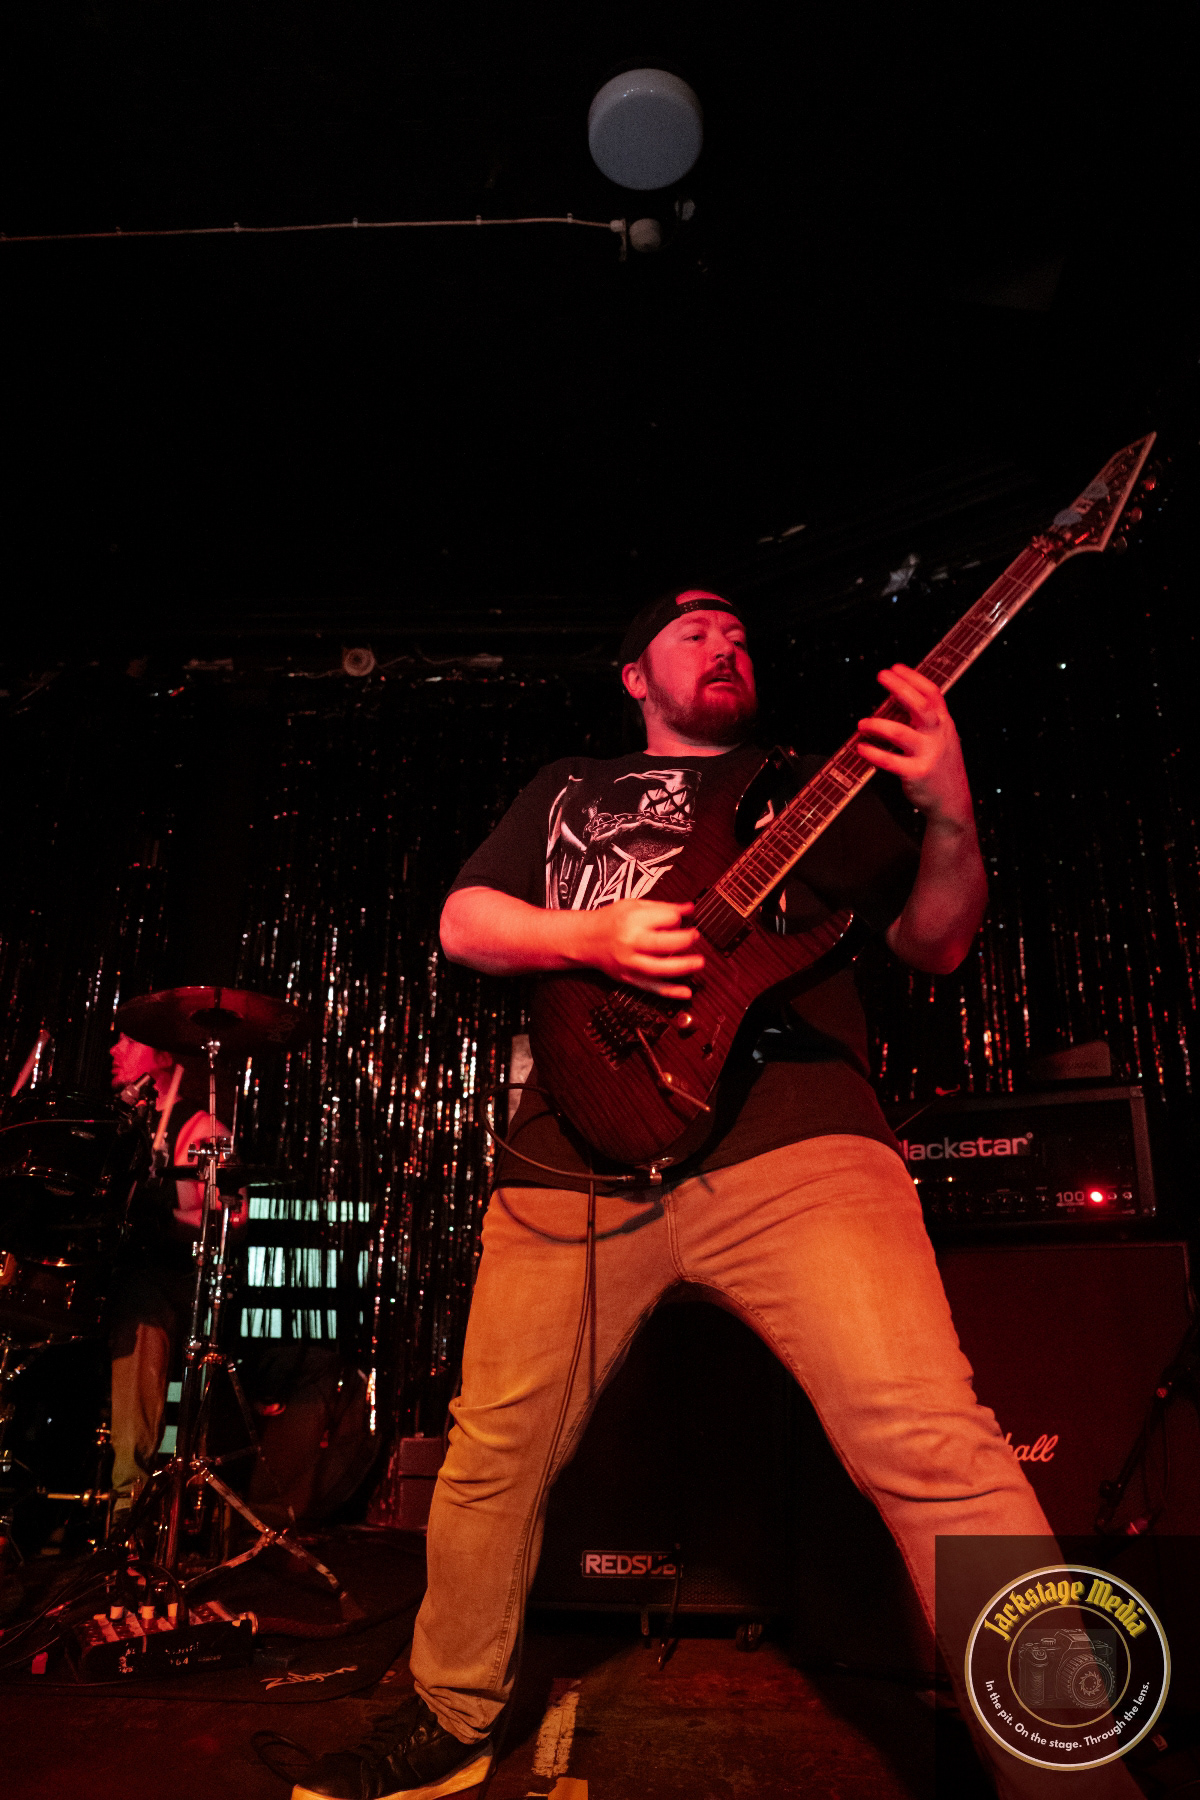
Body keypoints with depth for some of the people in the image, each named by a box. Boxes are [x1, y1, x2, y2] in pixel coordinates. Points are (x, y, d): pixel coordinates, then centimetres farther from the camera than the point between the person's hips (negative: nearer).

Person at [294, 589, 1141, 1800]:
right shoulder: (566, 788, 24)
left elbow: (935, 942, 15)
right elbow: (461, 923, 14)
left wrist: (950, 815, -6)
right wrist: (593, 937, -6)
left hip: (791, 1137, -2)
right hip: (576, 1162, 3)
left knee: (931, 1444, -18)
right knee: (490, 1457, 11)